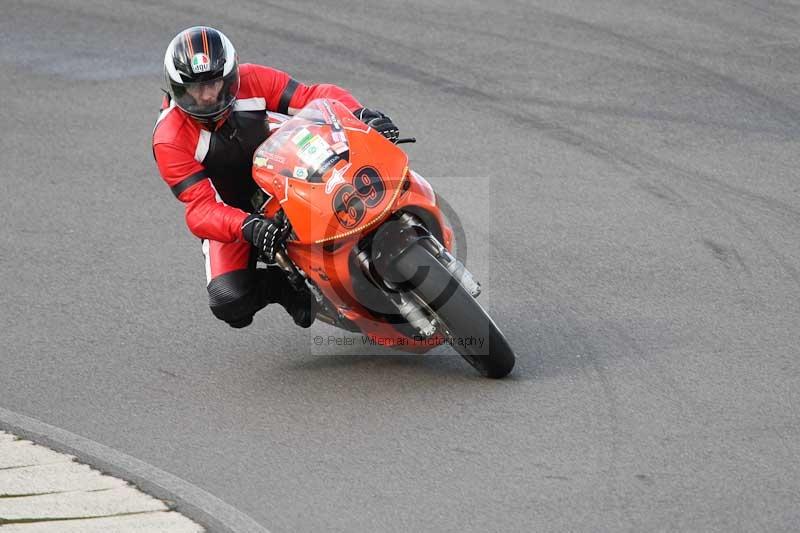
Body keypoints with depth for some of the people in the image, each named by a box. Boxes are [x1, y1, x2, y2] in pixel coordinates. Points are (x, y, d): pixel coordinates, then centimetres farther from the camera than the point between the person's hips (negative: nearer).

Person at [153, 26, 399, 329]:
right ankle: (286, 286, 4)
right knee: (230, 301, -28)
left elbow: (312, 97, -19)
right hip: (230, 215, -3)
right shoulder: (169, 141, -25)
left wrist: (363, 115, -40)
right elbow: (200, 208, -31)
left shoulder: (251, 82, -17)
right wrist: (248, 227, -51)